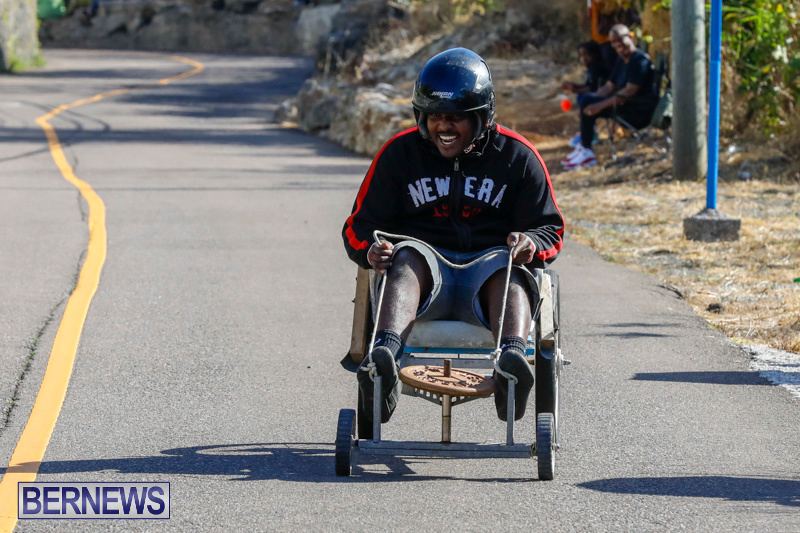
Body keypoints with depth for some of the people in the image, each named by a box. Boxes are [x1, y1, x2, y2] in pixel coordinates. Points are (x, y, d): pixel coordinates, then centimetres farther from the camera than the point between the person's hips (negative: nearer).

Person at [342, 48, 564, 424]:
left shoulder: (517, 156, 9)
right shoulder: (399, 153, 9)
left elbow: (550, 228, 9)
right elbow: (360, 226, 10)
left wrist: (531, 244, -17)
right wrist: (371, 249, -16)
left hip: (487, 270, 0)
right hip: (426, 268, 0)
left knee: (510, 269, -35)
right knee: (408, 256, -34)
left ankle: (512, 360, -66)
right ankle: (384, 359, -62)